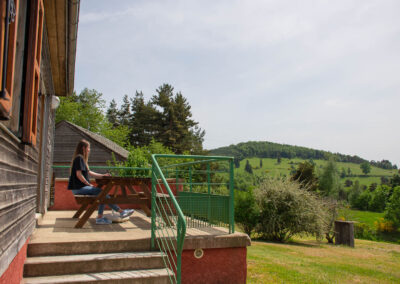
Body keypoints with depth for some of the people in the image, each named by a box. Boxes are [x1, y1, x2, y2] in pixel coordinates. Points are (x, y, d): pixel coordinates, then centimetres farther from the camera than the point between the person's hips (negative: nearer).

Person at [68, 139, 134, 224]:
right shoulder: (79, 158, -12)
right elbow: (78, 174, -20)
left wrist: (103, 175, 17)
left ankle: (100, 218, -8)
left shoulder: (81, 158, 20)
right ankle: (121, 212, -12)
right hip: (79, 188, -10)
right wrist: (89, 184, -13)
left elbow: (89, 172, 22)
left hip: (81, 187, 10)